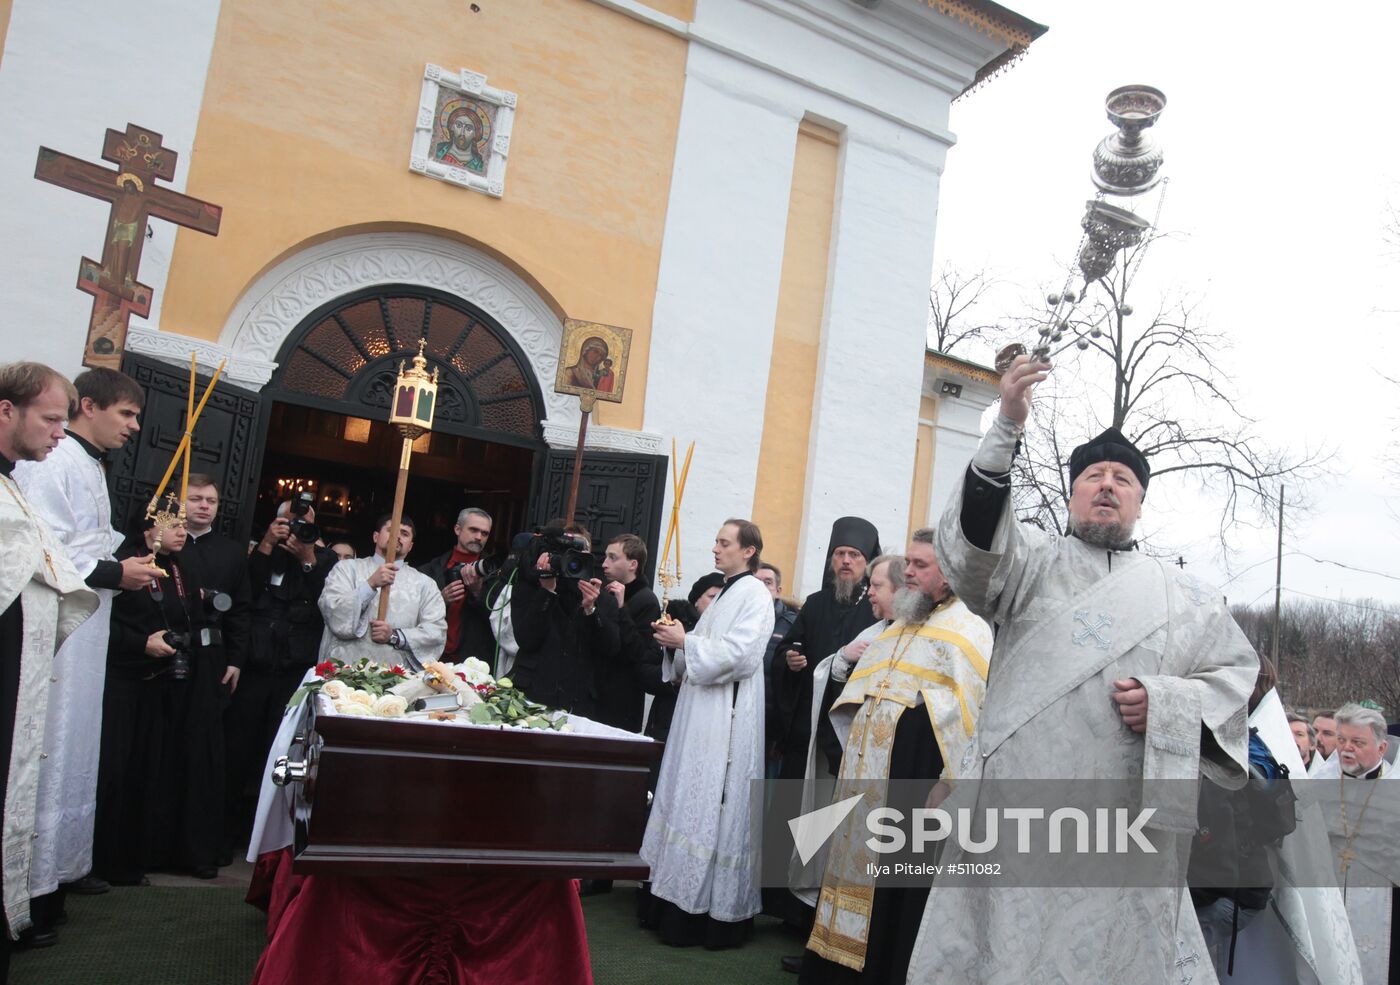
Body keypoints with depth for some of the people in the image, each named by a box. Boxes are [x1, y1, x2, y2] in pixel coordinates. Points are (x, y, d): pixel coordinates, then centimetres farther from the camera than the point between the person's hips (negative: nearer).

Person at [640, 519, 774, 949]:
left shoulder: (754, 594, -9)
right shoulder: (725, 593, 18)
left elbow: (739, 654, -20)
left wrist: (685, 641, -14)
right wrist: (677, 641, 3)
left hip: (726, 716, -9)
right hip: (701, 712, 9)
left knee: (710, 807, -6)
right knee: (689, 801, 10)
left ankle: (712, 911, 3)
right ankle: (680, 900, 18)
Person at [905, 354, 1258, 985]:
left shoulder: (1181, 595, 17)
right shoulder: (1030, 561, 9)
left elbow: (1240, 672, 15)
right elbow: (973, 535, -11)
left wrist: (1168, 702, -6)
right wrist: (1007, 428, -24)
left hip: (1128, 817, 2)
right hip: (1017, 812, -2)